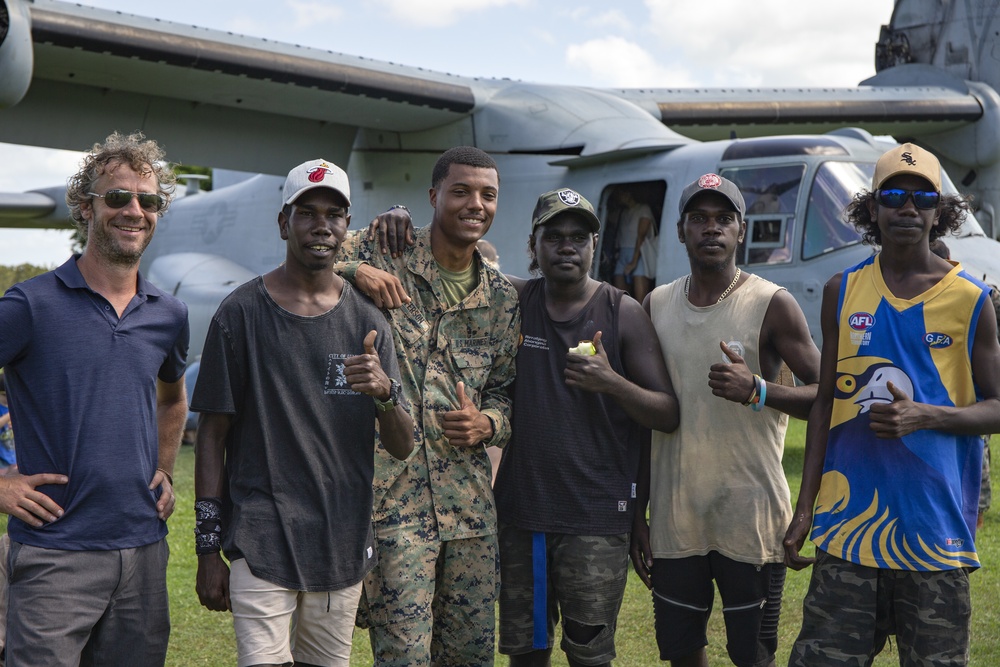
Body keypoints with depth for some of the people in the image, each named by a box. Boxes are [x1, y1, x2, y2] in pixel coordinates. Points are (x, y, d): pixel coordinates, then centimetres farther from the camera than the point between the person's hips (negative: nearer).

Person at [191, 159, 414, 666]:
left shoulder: (367, 321, 7)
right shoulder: (241, 313, -1)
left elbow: (401, 449, 5)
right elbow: (212, 436, 1)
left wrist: (385, 391, -16)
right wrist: (208, 548, -2)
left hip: (344, 546, 3)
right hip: (260, 546, -3)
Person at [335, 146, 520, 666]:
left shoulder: (502, 297, 11)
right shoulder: (384, 256, -3)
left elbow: (505, 390, 16)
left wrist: (484, 424, -6)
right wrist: (352, 269, -21)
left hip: (469, 500, 5)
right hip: (392, 495, -5)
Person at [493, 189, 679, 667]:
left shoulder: (624, 314, -3)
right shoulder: (515, 300, 4)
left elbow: (669, 416, -3)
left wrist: (612, 383, -20)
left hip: (596, 517, -3)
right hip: (520, 508, 3)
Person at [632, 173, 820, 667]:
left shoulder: (772, 305, -4)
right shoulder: (656, 307, 8)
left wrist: (757, 390, -24)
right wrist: (636, 514, 11)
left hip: (751, 519, -4)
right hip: (673, 519, 4)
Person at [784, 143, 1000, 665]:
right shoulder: (842, 291, 5)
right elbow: (825, 401, 9)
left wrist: (924, 416, -16)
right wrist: (805, 507, 5)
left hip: (935, 525, -1)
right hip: (848, 521, 1)